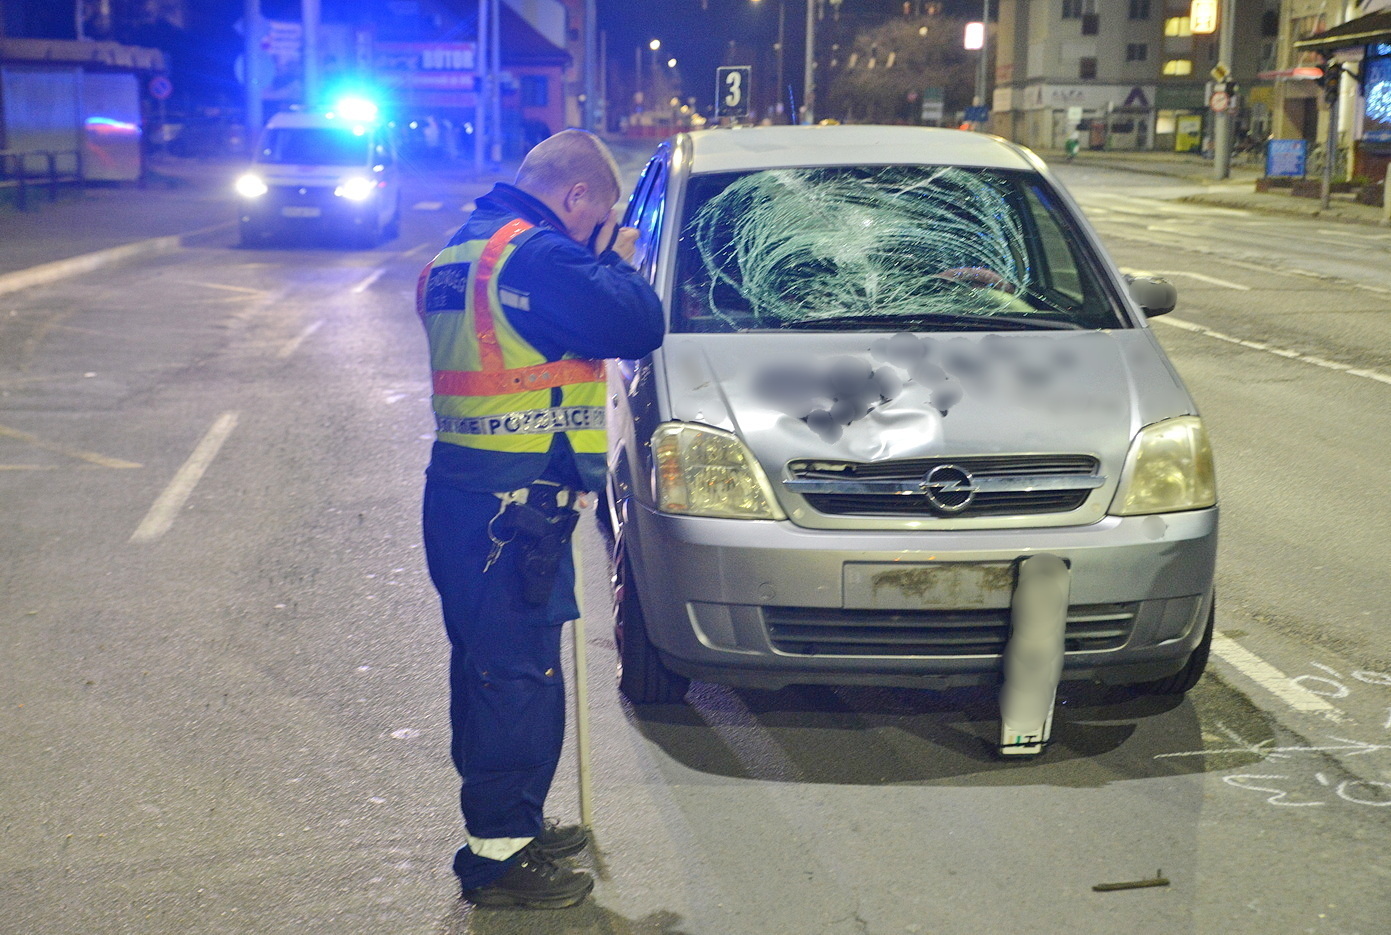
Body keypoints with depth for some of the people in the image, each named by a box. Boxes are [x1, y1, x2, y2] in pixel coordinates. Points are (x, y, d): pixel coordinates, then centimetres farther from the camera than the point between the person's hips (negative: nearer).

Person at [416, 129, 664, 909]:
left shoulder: (463, 251, 16)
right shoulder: (535, 254, -17)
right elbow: (636, 326, -18)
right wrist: (615, 262, -2)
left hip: (463, 494, 11)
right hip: (514, 507, -11)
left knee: (487, 668, 19)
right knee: (521, 677, -2)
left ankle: (507, 824, 34)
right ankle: (498, 855, 7)